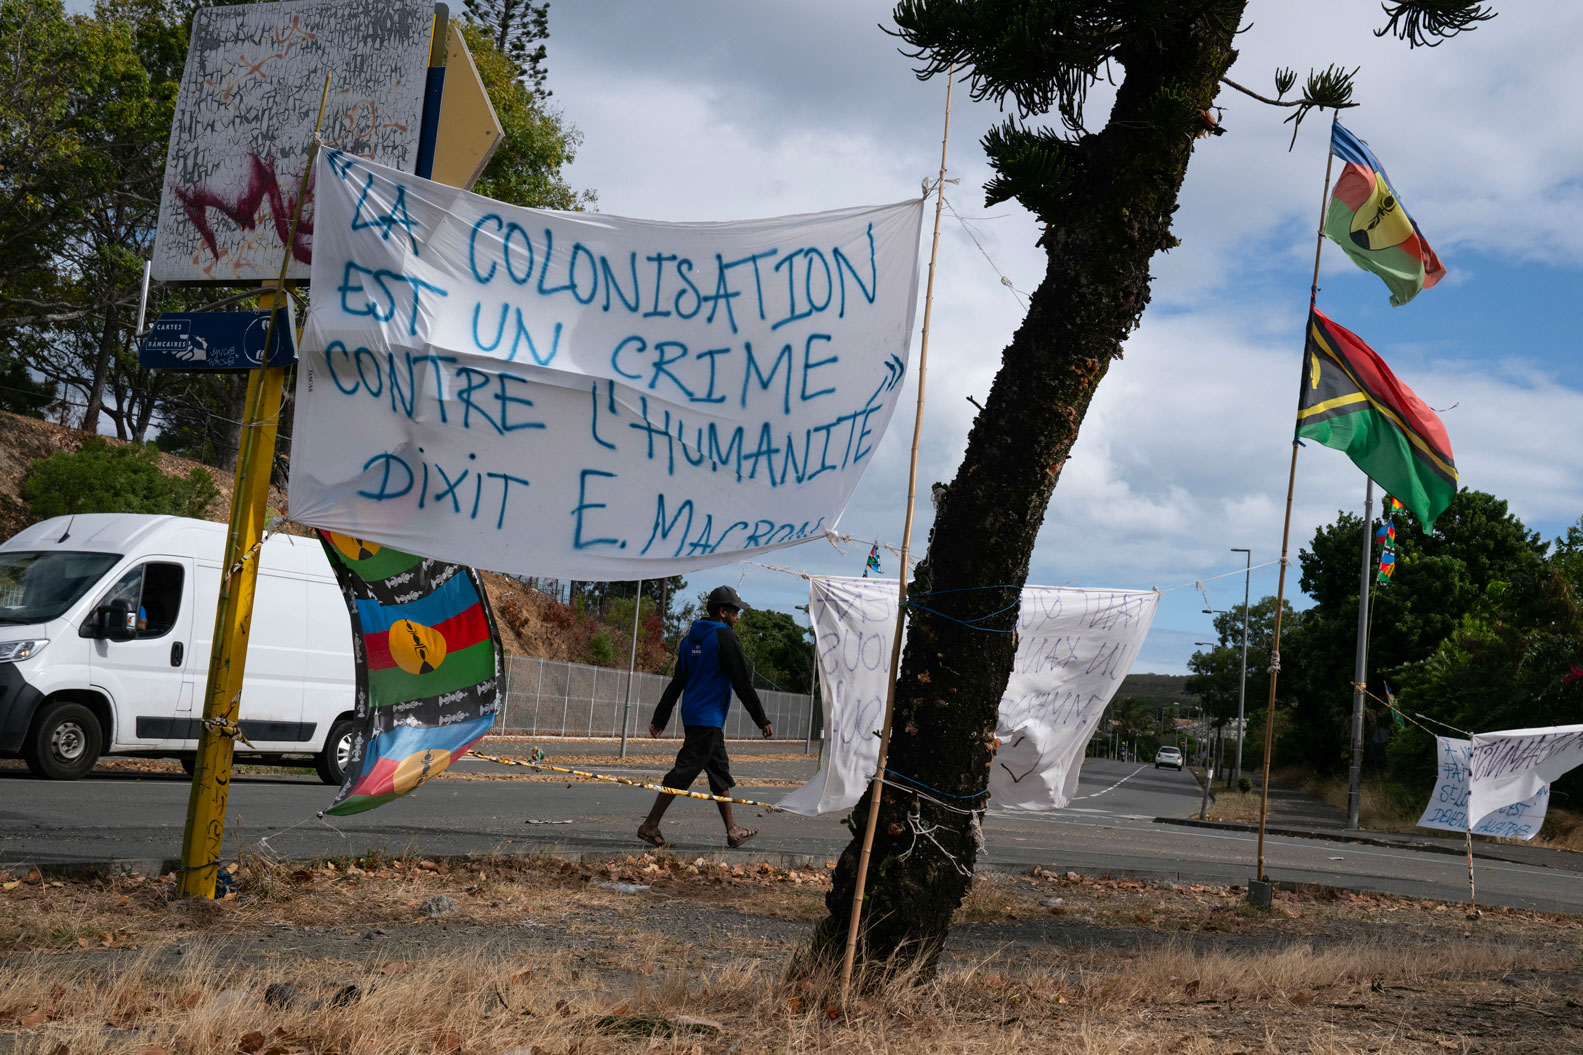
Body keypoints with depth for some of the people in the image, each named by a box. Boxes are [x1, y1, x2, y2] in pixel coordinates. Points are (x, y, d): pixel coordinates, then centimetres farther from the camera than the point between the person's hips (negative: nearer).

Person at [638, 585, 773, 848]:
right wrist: (762, 721, -7)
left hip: (692, 716, 10)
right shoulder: (724, 637, -11)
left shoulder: (690, 638, 14)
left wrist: (660, 718, 15)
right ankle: (650, 825, -8)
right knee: (684, 771, -8)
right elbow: (742, 683, -12)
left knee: (720, 772, 15)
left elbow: (676, 683, 15)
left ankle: (732, 831, 21)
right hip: (708, 718, -10)